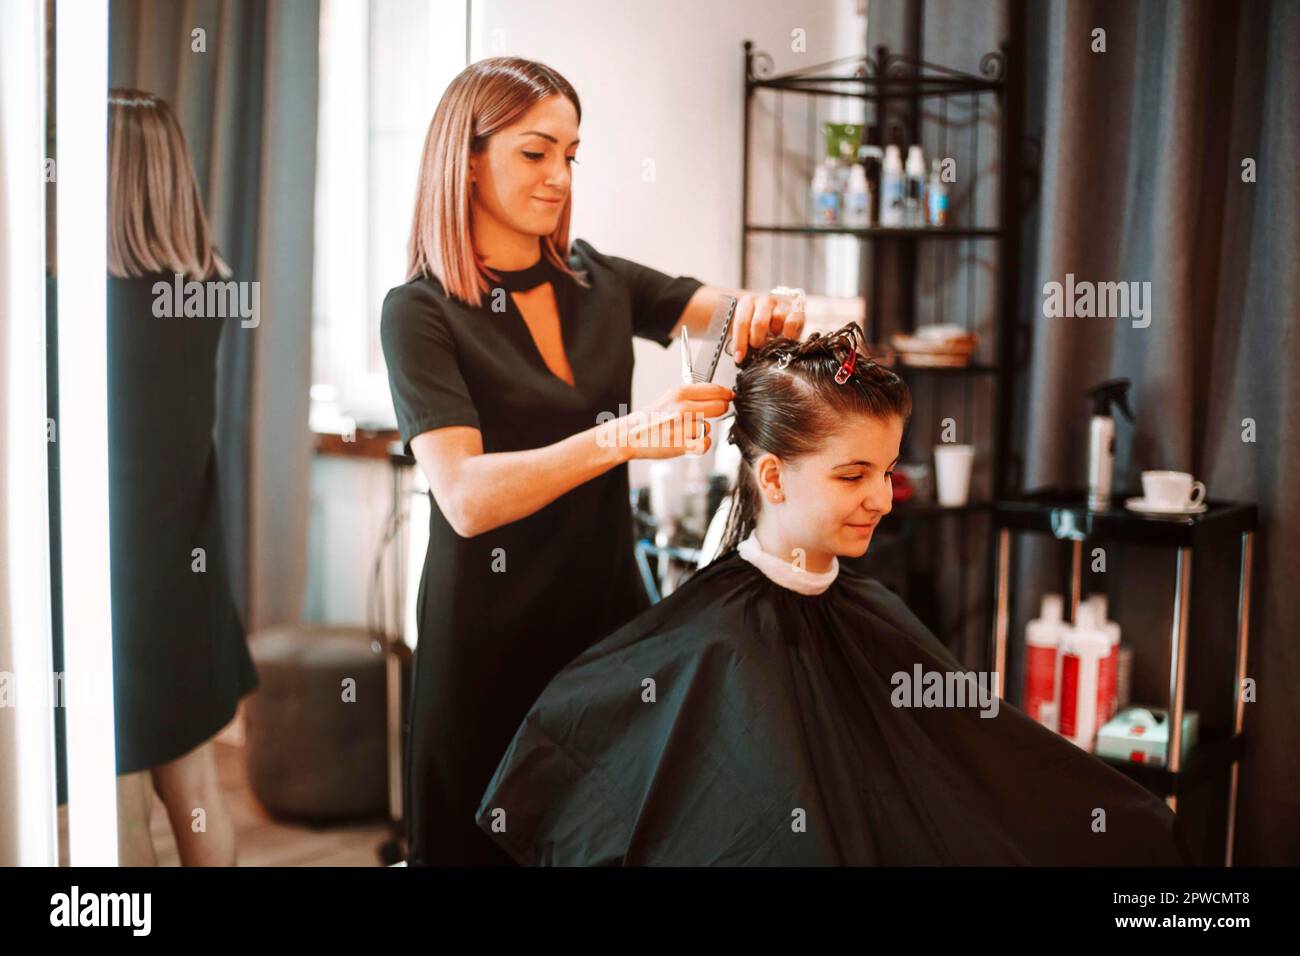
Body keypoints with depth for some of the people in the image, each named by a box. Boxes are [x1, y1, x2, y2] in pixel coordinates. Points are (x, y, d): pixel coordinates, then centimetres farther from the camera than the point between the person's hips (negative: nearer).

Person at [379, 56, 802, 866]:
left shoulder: (597, 281, 4)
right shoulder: (422, 313, -11)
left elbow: (736, 311, 0)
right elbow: (465, 496, -23)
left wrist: (774, 312, -24)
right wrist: (622, 436, -35)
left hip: (609, 601, 4)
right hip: (493, 629, -4)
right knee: (486, 840, 8)